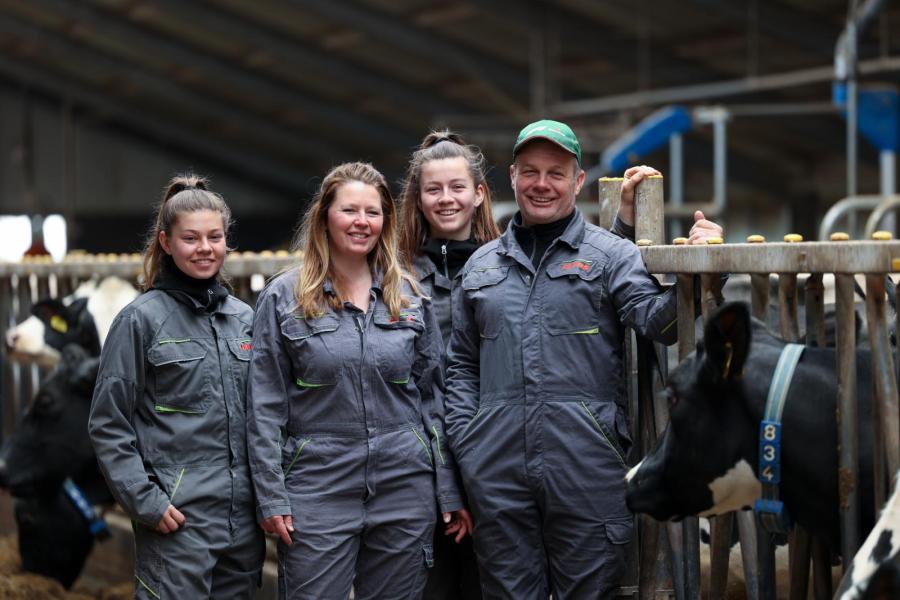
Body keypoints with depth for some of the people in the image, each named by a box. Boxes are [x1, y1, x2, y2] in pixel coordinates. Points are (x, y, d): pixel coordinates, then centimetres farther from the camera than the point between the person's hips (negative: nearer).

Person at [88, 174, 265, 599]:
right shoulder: (141, 319, -4)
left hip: (244, 520, 5)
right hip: (177, 520, -5)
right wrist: (144, 500, -12)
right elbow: (108, 425, -5)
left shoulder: (243, 319, 11)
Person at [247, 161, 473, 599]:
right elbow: (266, 407, -1)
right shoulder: (284, 297, 1)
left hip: (404, 488, 3)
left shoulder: (410, 297, 8)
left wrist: (451, 491, 6)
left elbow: (434, 398, 10)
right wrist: (271, 497, -7)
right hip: (317, 489, -2)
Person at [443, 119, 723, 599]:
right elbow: (462, 365, 19)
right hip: (497, 473, 3)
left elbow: (656, 319, -10)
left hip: (587, 467, -3)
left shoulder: (610, 255, 5)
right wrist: (465, 447, 8)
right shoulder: (481, 265, 15)